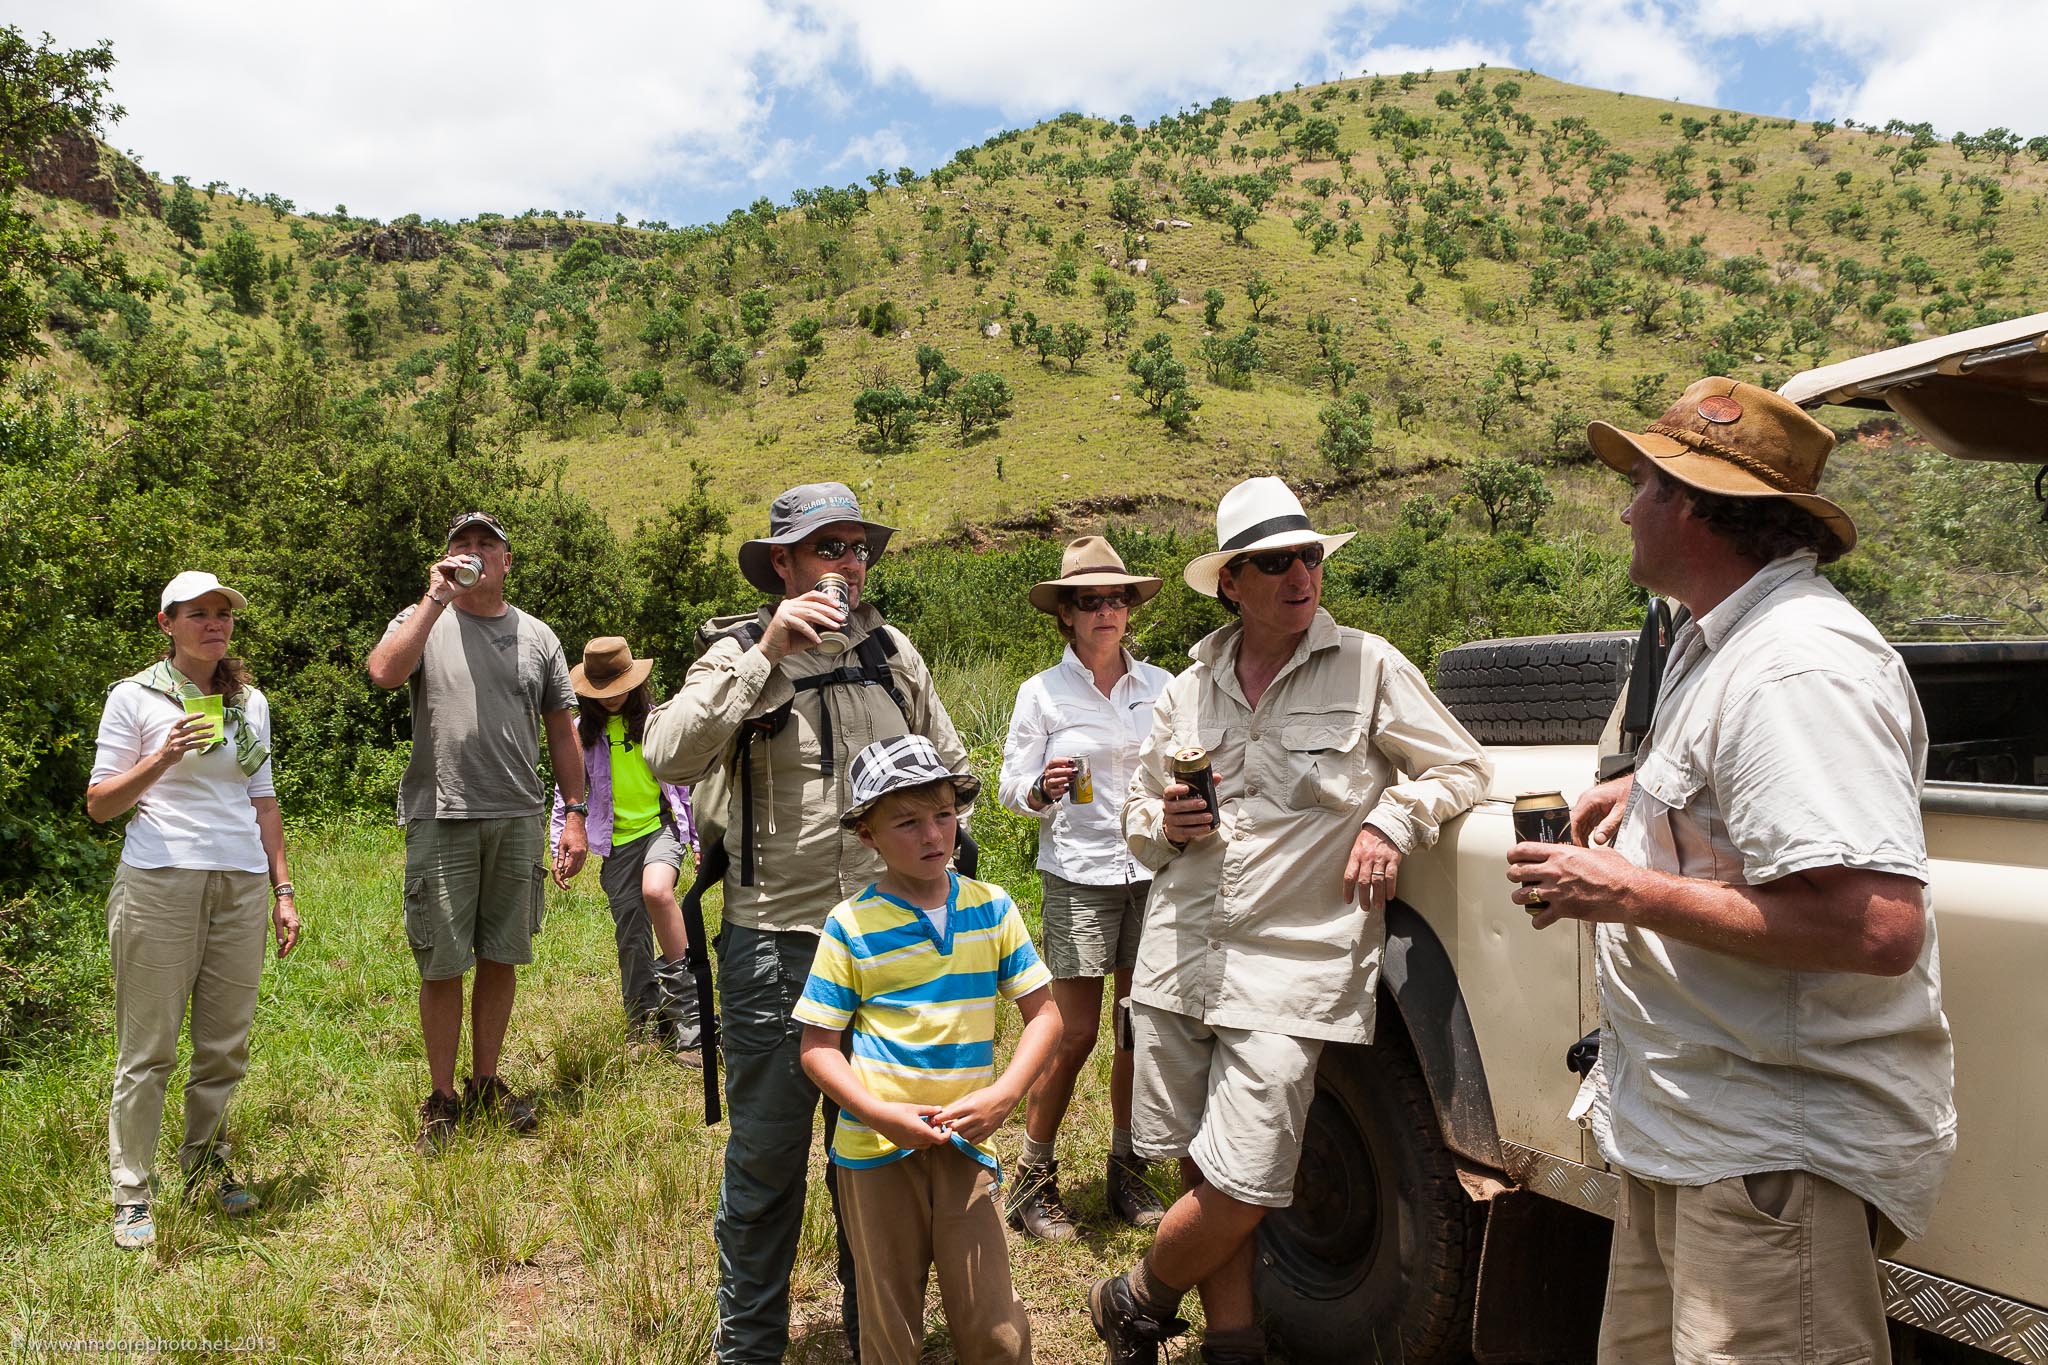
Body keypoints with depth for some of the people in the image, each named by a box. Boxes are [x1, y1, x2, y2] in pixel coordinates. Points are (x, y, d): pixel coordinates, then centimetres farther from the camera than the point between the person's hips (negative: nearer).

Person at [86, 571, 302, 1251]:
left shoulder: (250, 701, 14)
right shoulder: (135, 697, 1)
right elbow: (100, 804, 1)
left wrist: (282, 890, 14)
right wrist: (163, 757, -16)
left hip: (241, 886, 4)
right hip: (160, 885, -4)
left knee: (225, 1045, 7)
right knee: (148, 1048, 0)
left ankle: (207, 1168, 23)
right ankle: (131, 1195, 10)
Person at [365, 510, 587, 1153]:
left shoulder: (537, 636, 10)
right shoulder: (421, 621, 4)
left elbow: (562, 731, 12)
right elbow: (383, 672, -19)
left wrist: (575, 815, 7)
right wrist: (436, 600, -18)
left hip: (518, 820, 3)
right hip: (440, 818, -2)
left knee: (500, 957, 11)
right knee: (442, 966, 3)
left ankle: (486, 1082, 26)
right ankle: (442, 1098, 17)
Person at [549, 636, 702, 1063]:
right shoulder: (583, 732, 3)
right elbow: (567, 793, 10)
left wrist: (698, 837, 9)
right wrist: (559, 848, 5)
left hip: (661, 825, -2)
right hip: (616, 843, 2)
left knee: (657, 890, -33)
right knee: (632, 940, 3)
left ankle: (684, 992, -21)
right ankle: (647, 1030, 16)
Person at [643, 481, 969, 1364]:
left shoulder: (894, 655, 7)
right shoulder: (738, 655, -4)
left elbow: (951, 768, 16)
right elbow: (671, 758, -21)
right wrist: (767, 655, -24)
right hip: (775, 944, -3)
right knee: (765, 1159, 7)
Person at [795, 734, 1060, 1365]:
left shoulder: (991, 909, -1)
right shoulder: (852, 925, -7)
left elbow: (1043, 1013, 2)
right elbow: (817, 1046, -5)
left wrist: (1004, 1094, -13)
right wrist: (880, 1113, -18)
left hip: (965, 1141, 1)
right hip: (876, 1146, -1)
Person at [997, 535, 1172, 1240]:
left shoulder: (1160, 685, 7)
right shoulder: (1042, 692, -1)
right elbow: (1012, 789, 0)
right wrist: (1042, 790, -20)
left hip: (1154, 871, 3)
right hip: (1079, 876, -3)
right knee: (1073, 1035, -2)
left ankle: (1127, 1171, 25)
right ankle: (1034, 1181, 15)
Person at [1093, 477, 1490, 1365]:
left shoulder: (1369, 667, 1)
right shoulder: (1189, 689, 11)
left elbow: (1462, 768, 7)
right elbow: (1138, 814, 19)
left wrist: (1392, 821, -10)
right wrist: (1166, 823, -3)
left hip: (1292, 967, -3)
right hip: (1179, 959, 4)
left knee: (1243, 1188, -7)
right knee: (1201, 1169, 11)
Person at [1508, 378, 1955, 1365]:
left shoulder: (1801, 669, -23)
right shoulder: (1719, 643, 11)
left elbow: (1880, 925, -31)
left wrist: (1629, 893, -25)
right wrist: (1651, 786, 13)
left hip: (1778, 1155, -10)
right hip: (1685, 1131, 10)